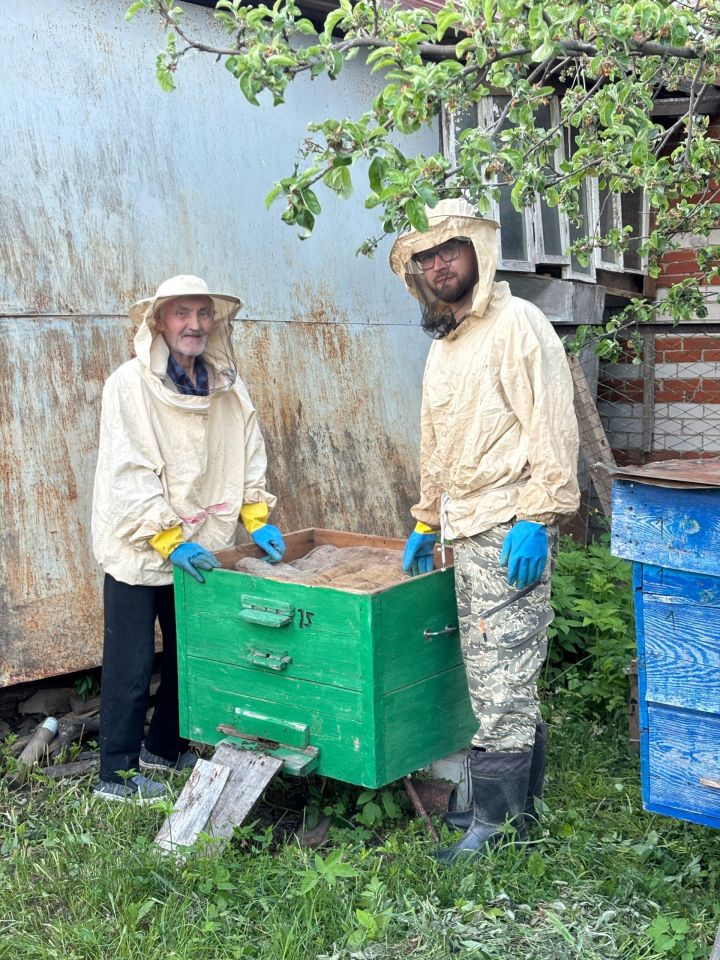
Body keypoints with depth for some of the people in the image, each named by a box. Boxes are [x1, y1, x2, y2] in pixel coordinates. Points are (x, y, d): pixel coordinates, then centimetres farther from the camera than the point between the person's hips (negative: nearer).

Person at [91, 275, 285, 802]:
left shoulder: (226, 385, 4)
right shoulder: (130, 384, -12)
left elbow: (249, 452, 8)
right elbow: (130, 473, -18)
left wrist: (257, 517, -5)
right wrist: (169, 540, -23)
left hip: (198, 548, 6)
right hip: (139, 551, -5)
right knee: (132, 666, 1)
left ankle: (165, 747, 34)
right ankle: (118, 774, 15)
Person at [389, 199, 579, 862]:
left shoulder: (517, 324, -8)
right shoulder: (442, 347, 19)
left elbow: (551, 427, -16)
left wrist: (536, 518, -21)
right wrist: (425, 523, 25)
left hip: (510, 528, -9)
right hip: (466, 531, 9)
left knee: (500, 676, -6)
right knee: (503, 675, 14)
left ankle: (495, 824, 4)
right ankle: (521, 801, 24)